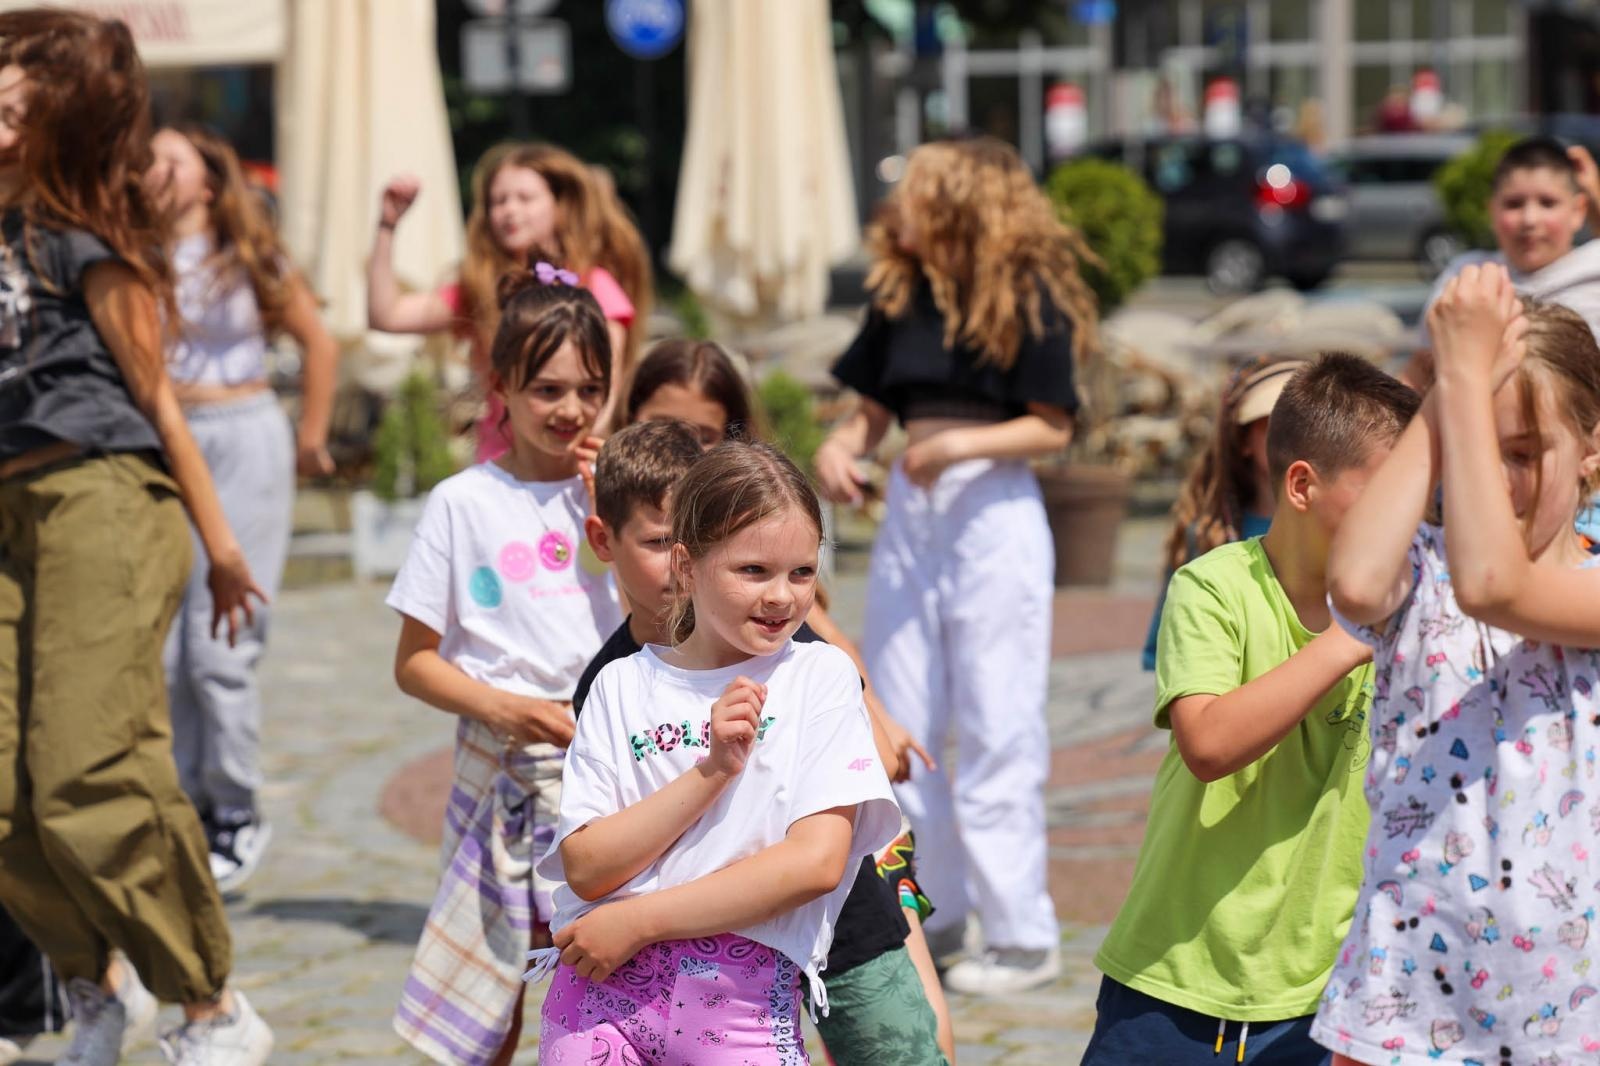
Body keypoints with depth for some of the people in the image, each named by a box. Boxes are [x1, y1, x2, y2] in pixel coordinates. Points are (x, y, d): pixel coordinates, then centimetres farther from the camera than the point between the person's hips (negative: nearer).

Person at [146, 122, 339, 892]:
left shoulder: (248, 256, 4)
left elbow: (319, 343, 12)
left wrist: (311, 439, 12)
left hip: (241, 441, -3)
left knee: (219, 644, -8)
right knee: (161, 647, -1)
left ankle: (237, 814, 4)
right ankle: (187, 806, 14)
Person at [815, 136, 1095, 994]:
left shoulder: (1028, 301, -9)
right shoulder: (901, 299, 8)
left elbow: (1053, 428, -10)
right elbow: (874, 407, 12)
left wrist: (960, 444, -22)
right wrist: (841, 445, -8)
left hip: (991, 510, -7)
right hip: (909, 510, 7)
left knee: (996, 729, -2)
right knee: (898, 726, 9)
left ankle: (1021, 935, 7)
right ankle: (932, 916, 22)